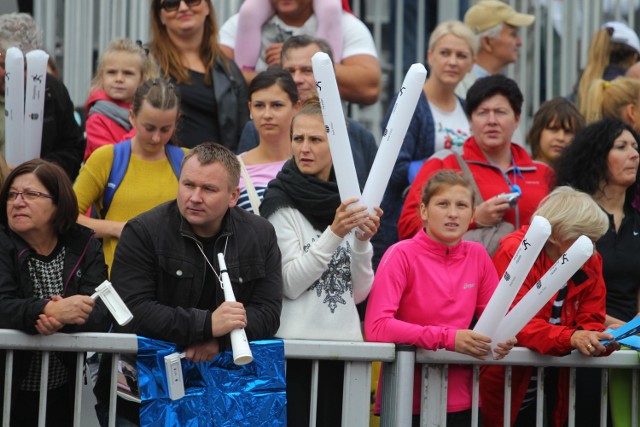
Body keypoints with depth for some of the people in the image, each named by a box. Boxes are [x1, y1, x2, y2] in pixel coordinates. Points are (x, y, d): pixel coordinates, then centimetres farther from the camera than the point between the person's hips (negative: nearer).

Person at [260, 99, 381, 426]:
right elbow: (291, 284, -13)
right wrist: (334, 233, -19)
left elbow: (358, 293, 7)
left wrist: (363, 240, -8)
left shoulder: (349, 202, 10)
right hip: (295, 346, -4)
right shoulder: (281, 202, -3)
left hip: (344, 340, 4)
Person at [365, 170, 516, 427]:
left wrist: (503, 339, -14)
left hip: (459, 402, 4)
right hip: (408, 402, -4)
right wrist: (448, 338, -25)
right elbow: (376, 327, -19)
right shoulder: (401, 255, -9)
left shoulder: (477, 255, 4)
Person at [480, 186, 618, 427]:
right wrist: (570, 338, -39)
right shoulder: (515, 253, -14)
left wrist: (598, 339, -25)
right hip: (506, 387, -5)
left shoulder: (591, 262, 3)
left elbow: (591, 322, 0)